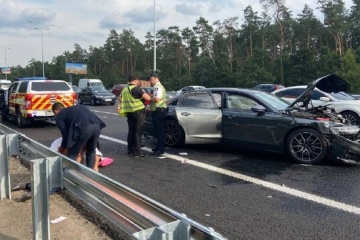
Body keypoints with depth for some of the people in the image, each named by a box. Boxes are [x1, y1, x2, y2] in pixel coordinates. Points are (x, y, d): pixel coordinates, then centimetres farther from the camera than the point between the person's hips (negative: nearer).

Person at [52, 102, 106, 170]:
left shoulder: (58, 116, 20)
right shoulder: (75, 108, 38)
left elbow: (65, 134, 19)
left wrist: (63, 147, 36)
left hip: (83, 128, -6)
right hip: (97, 125, 6)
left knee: (72, 154, 15)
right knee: (91, 151, 27)